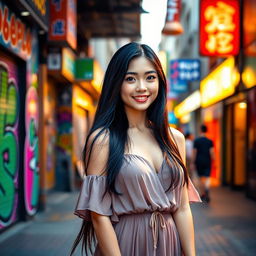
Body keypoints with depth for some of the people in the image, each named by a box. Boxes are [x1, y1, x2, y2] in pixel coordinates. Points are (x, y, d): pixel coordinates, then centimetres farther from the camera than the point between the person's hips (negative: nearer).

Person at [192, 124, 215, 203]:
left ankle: (203, 194, 17)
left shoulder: (196, 140, -3)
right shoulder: (210, 141, -2)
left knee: (201, 178, 11)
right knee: (207, 177, 0)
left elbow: (194, 152, -2)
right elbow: (211, 152, -5)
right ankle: (207, 188, -31)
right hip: (207, 161, 0)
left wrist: (193, 162, 4)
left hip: (199, 161, 0)